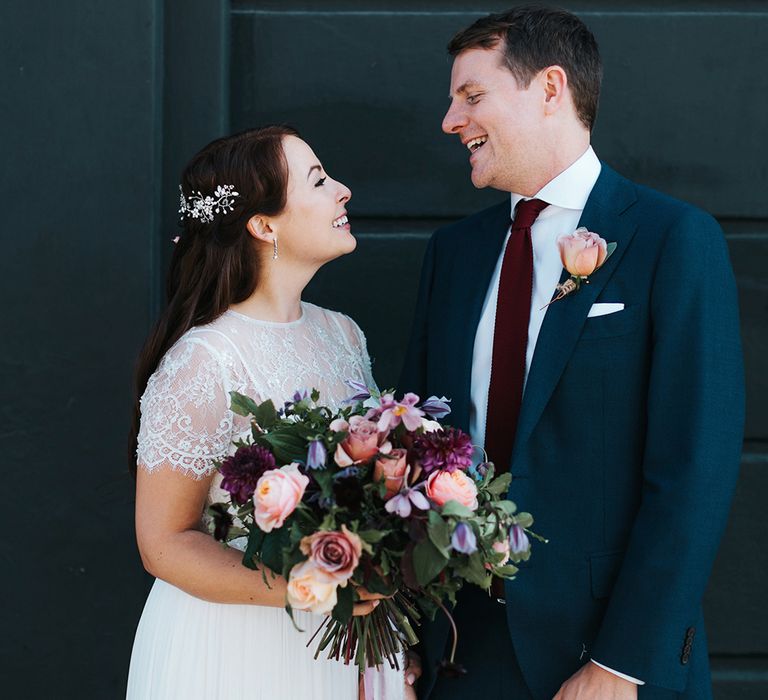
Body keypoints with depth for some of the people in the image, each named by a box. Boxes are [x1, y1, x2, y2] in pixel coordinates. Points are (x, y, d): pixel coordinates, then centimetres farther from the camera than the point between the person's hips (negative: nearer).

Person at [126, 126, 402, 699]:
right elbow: (164, 544, -15)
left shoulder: (343, 334, 2)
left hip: (339, 633, 7)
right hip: (234, 646, -6)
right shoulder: (202, 362, -19)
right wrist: (299, 588, -27)